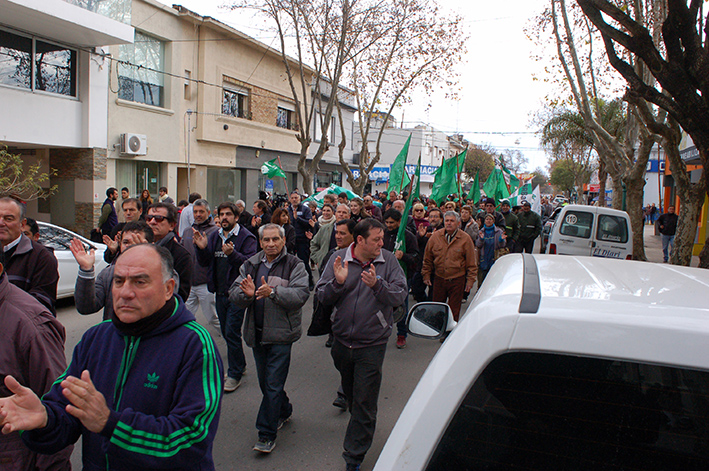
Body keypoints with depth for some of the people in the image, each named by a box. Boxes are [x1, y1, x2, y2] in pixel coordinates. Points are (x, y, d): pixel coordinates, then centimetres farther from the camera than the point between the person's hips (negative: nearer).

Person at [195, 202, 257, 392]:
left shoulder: (245, 237, -9)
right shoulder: (214, 237, 11)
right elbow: (204, 263, 9)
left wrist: (232, 254, -35)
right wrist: (202, 248, -10)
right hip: (220, 292, 7)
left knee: (232, 333, -6)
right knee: (227, 332, 16)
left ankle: (234, 374, 8)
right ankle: (239, 365, 34)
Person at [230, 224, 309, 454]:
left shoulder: (295, 266, -7)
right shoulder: (250, 265, 7)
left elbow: (301, 294, -19)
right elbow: (234, 294, 2)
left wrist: (273, 292, -32)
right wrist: (246, 293, -21)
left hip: (280, 334, -5)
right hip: (256, 332, 6)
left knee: (273, 385, -3)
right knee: (265, 382, 18)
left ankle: (267, 434, 9)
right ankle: (284, 411, 42)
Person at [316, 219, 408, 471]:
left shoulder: (389, 261, -7)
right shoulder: (338, 259, -4)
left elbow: (400, 296, -12)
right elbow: (321, 295, -5)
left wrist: (378, 284, -28)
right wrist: (338, 282, -24)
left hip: (372, 344, -3)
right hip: (342, 340, 3)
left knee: (364, 402, 2)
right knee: (349, 391, 23)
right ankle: (360, 424, 52)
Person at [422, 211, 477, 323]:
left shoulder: (465, 239, -5)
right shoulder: (435, 236, 0)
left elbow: (472, 263, -1)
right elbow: (427, 259, 9)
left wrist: (470, 280, -3)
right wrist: (426, 275, 7)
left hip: (457, 280, -2)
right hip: (439, 279, 2)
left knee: (454, 311, 6)